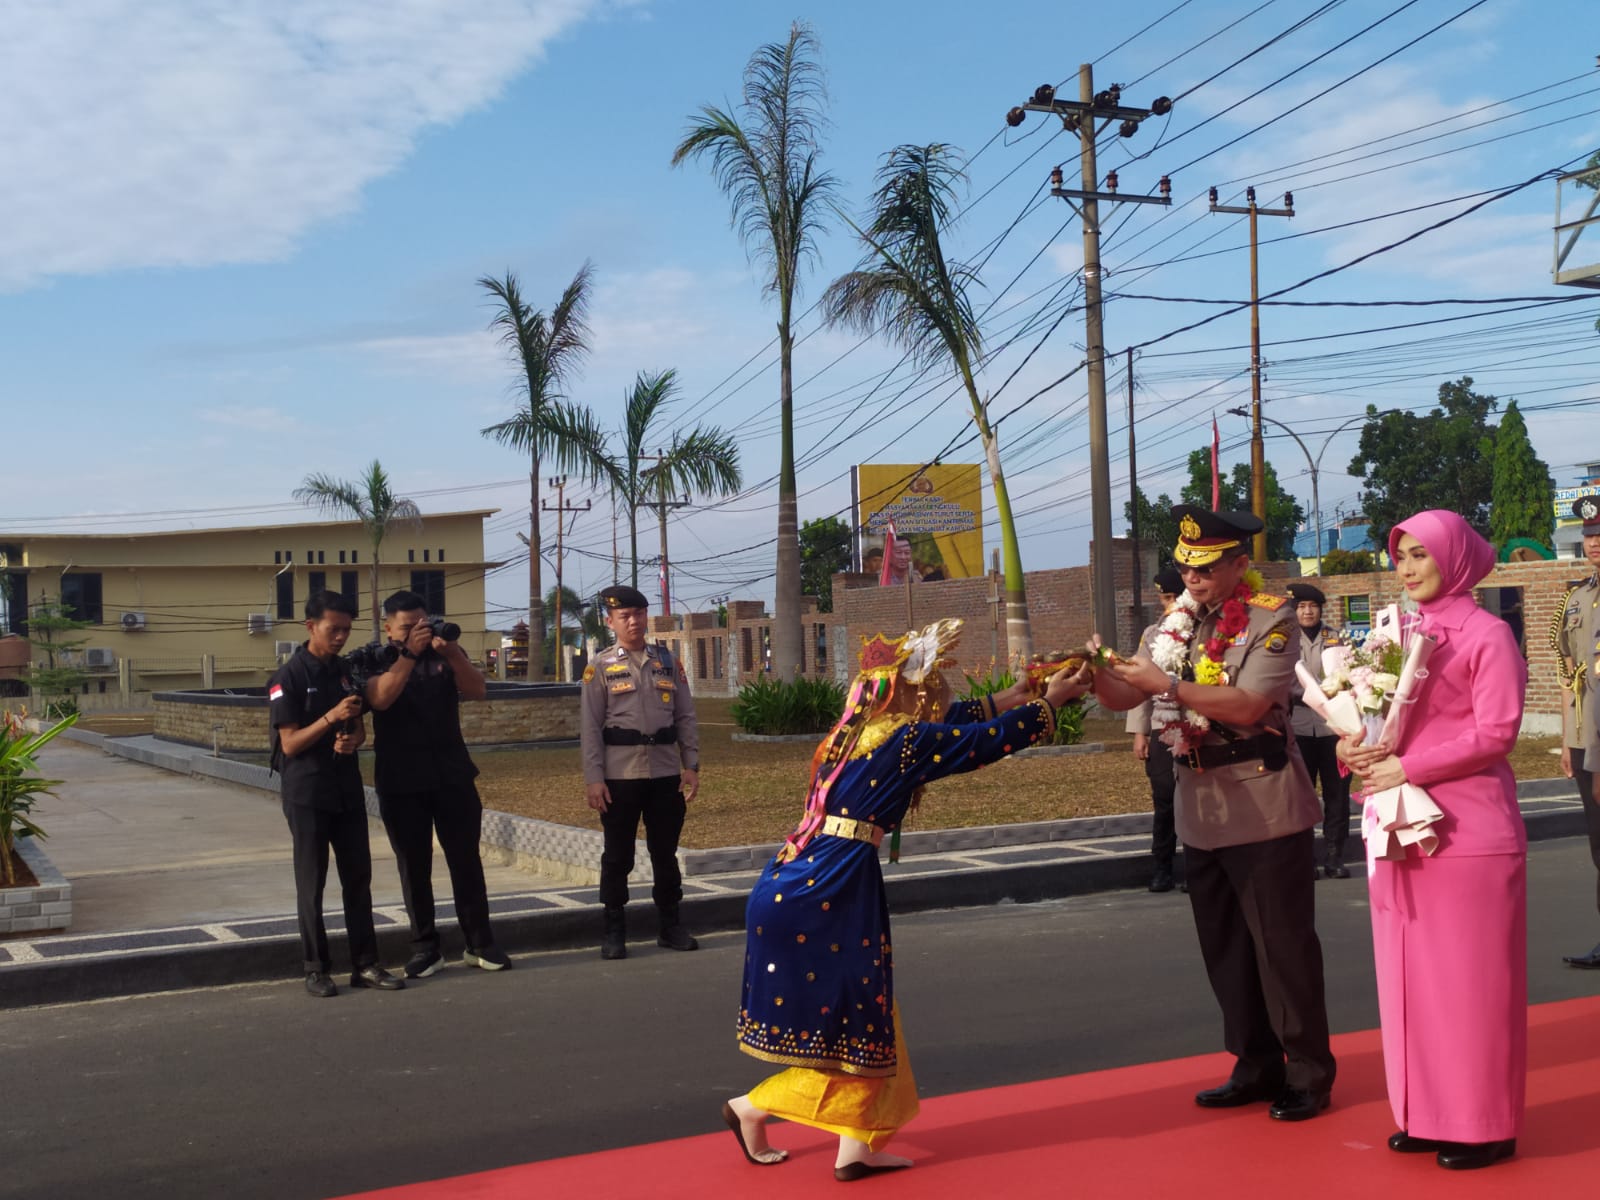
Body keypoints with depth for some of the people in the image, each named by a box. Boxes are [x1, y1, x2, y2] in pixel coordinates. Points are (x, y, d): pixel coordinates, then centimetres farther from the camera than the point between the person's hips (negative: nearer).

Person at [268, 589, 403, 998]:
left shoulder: (345, 672, 9)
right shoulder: (288, 678, -9)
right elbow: (290, 744, -12)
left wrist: (353, 740, -9)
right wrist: (330, 718, -24)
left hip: (348, 789, 6)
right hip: (307, 792, -5)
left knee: (358, 877, 6)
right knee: (311, 884, 3)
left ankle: (365, 964, 12)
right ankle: (316, 968, 11)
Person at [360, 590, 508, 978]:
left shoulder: (446, 654, 7)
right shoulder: (375, 661, 0)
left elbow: (477, 690, -8)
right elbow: (380, 699, -19)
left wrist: (450, 652, -22)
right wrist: (410, 653, -26)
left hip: (452, 775, 2)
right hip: (401, 782, -2)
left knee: (466, 859, 3)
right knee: (414, 866, 4)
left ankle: (479, 943, 10)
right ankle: (425, 947, 11)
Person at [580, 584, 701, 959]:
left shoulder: (668, 662, 8)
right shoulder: (600, 667, 0)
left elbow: (686, 717, 9)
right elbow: (591, 727, -4)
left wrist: (691, 766, 2)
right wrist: (593, 778, -10)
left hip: (666, 774, 3)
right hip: (619, 776, -2)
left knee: (665, 853, 11)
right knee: (618, 856, 5)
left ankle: (670, 925, 22)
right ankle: (614, 932, 15)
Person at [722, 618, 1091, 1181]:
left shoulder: (861, 730, 13)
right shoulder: (905, 740, -11)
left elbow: (955, 721, 29)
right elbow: (989, 739, -3)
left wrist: (1011, 695, 34)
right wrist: (1048, 700, 11)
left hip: (801, 882, 9)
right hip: (830, 890, -9)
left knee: (859, 1017, 15)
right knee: (845, 1019, 5)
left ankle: (859, 1145, 18)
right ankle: (754, 1107, 13)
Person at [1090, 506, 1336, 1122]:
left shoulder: (1270, 619, -10)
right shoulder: (1179, 622, 9)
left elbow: (1248, 705, -22)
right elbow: (1125, 698, 7)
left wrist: (1167, 684, -25)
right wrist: (1098, 674, -14)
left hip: (1264, 812, -7)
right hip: (1201, 813, 7)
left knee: (1283, 946, 1)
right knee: (1225, 950, 14)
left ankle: (1309, 1075, 13)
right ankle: (1256, 1066, 27)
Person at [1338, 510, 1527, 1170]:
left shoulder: (1488, 634, -7)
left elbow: (1497, 731, -14)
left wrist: (1409, 768, -17)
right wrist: (1352, 746, -8)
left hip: (1468, 829, -7)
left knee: (1471, 980, 0)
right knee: (1411, 975, 10)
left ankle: (1484, 1126, 10)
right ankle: (1427, 1113, 20)